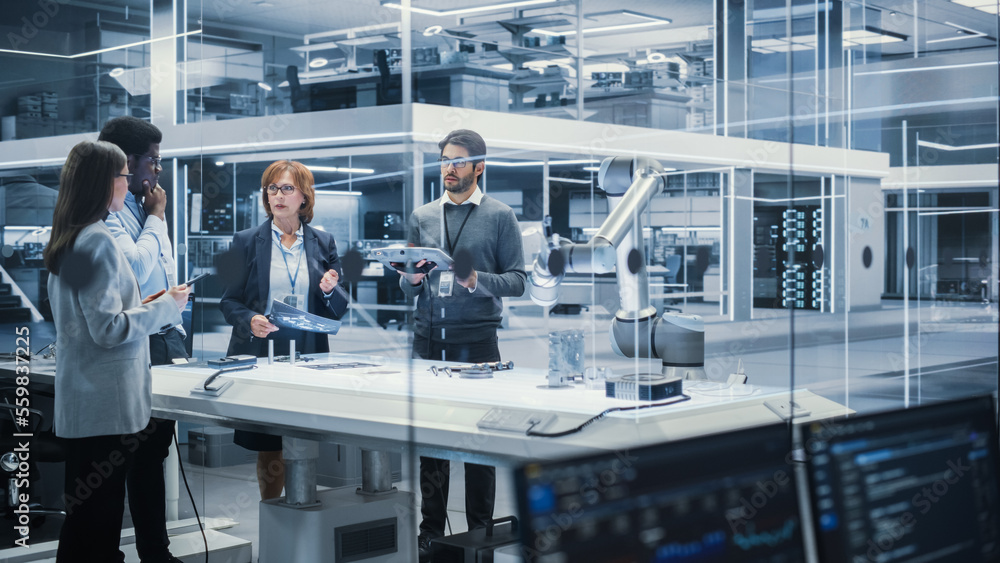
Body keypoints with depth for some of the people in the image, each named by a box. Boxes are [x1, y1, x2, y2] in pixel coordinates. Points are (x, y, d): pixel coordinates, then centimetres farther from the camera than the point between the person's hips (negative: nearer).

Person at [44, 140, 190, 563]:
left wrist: (149, 306, 15)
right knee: (98, 518, -3)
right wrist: (166, 307, -8)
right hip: (106, 404, -10)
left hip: (82, 400, 10)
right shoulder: (98, 242, -16)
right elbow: (108, 329, -19)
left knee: (85, 518, 14)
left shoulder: (68, 241, 14)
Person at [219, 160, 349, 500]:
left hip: (309, 356, 1)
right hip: (261, 354, -1)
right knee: (268, 447, 0)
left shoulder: (324, 243, 11)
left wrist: (330, 291, -9)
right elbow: (228, 301, 5)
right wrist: (250, 321, -15)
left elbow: (339, 309, 13)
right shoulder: (246, 242, 7)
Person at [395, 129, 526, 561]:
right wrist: (414, 278, -6)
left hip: (477, 342, -3)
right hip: (429, 340, 3)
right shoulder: (422, 217, 14)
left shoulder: (500, 217, 4)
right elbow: (407, 289, 17)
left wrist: (477, 280, -17)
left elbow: (517, 280, -1)